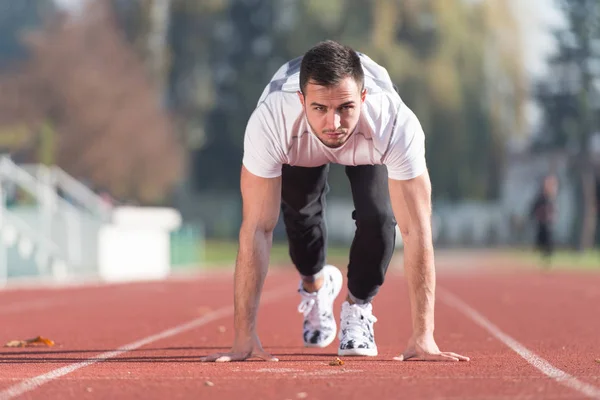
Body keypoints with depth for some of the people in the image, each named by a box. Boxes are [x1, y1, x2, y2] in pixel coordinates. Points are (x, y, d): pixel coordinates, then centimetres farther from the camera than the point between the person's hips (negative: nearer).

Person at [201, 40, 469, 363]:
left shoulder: (397, 124, -45)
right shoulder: (270, 122, -45)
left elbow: (416, 231, -41)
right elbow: (257, 229, -40)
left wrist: (423, 336, -44)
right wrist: (245, 336, -40)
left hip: (370, 144, -1)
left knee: (377, 216, -20)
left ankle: (358, 306, 9)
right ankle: (314, 283, 29)